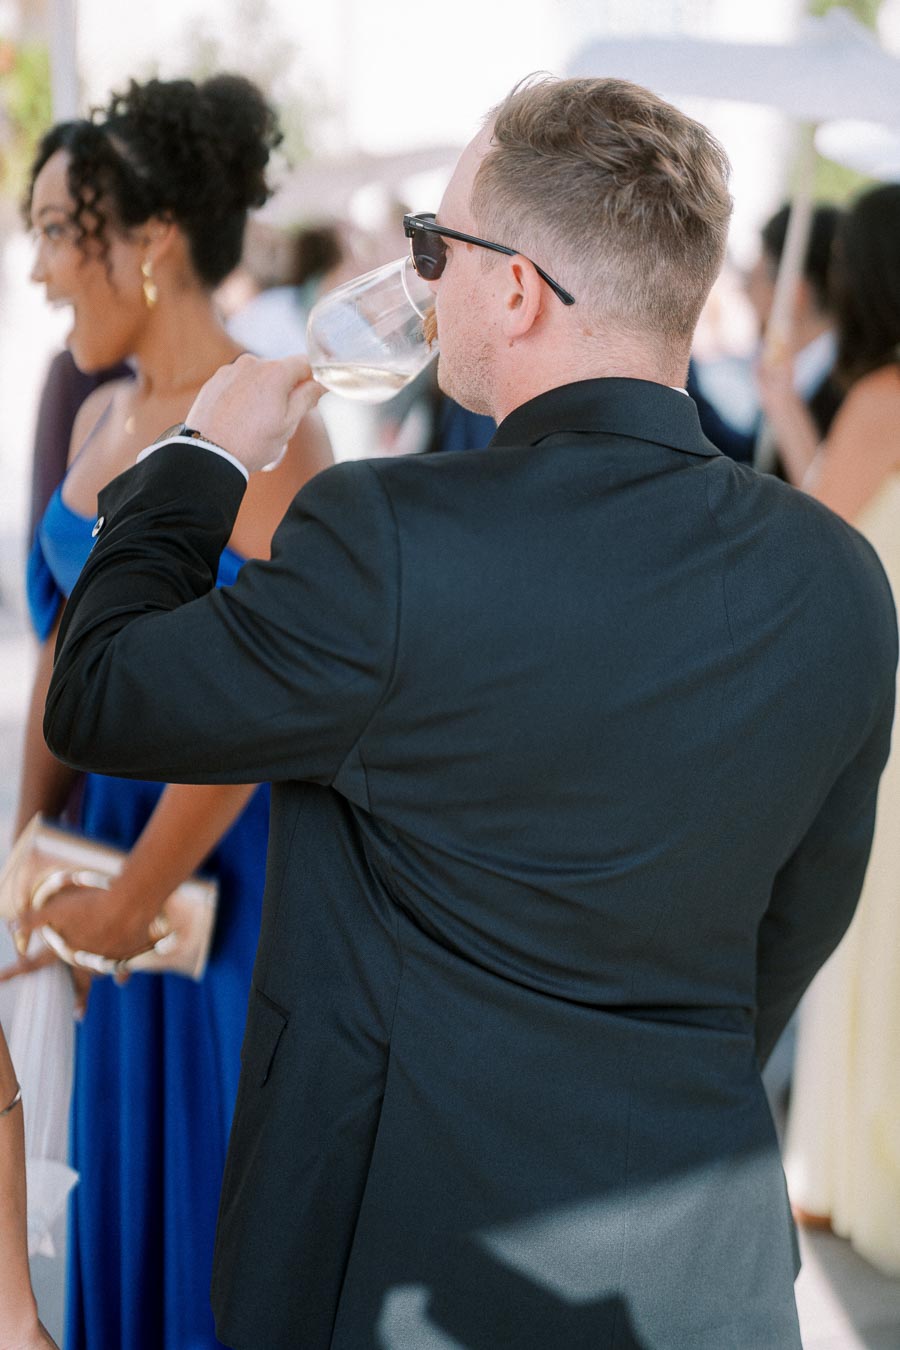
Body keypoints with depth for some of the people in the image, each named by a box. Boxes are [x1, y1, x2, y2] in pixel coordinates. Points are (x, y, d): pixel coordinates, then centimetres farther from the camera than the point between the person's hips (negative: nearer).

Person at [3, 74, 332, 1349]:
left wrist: (130, 899, -16)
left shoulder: (260, 431, -18)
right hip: (128, 839, 8)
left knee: (233, 1181, 6)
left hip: (245, 857, -7)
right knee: (128, 1170, 17)